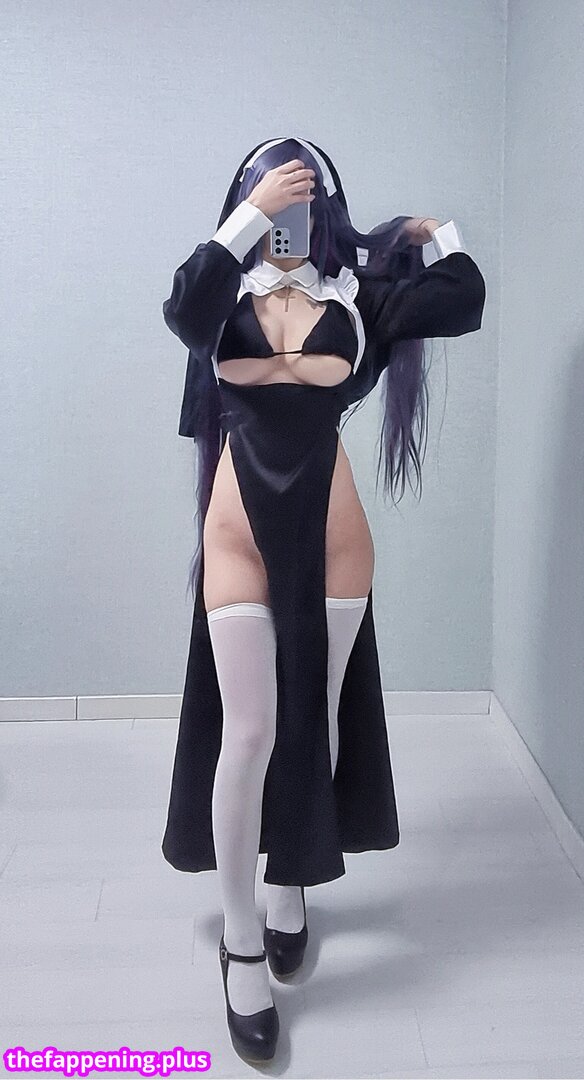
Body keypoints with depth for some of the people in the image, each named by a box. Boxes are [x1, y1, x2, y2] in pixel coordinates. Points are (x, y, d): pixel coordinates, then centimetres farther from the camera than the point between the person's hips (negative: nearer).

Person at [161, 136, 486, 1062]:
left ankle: (292, 890, 35)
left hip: (329, 532, 1)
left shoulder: (355, 290, 6)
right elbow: (184, 311, -18)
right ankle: (242, 945, 10)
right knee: (245, 734, -5)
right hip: (240, 530, -1)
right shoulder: (227, 290, 5)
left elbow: (463, 304, -4)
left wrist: (431, 229, 10)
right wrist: (251, 214, -19)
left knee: (317, 722, 11)